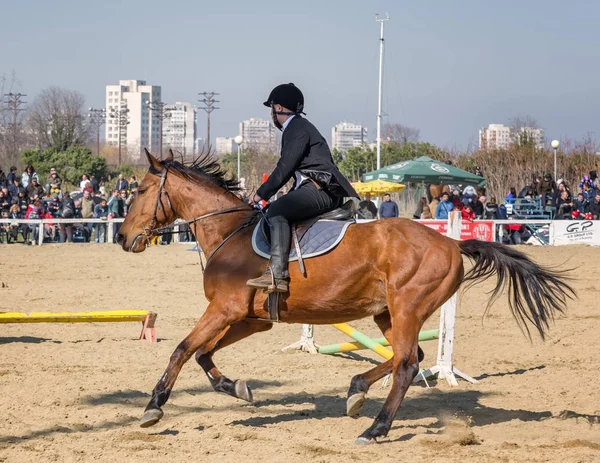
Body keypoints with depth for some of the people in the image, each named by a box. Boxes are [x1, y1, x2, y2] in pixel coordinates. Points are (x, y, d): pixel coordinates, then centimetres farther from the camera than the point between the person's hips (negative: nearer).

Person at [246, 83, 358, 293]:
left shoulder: (298, 129, -8)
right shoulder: (295, 128, 25)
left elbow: (285, 168, -14)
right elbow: (289, 169, 29)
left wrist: (261, 194, -8)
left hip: (320, 190, -11)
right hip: (313, 190, 11)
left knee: (276, 210, -28)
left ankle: (277, 274, -40)